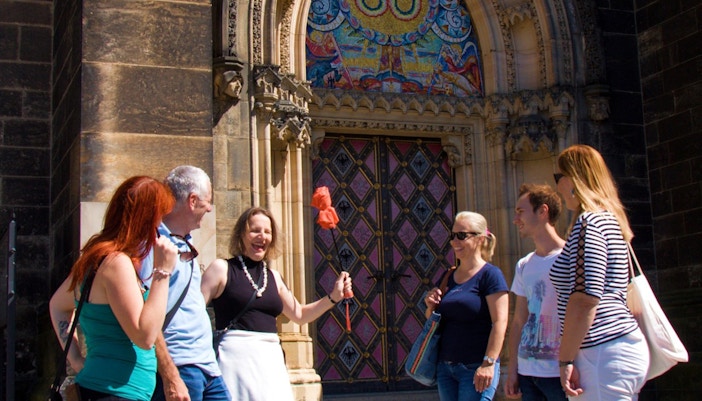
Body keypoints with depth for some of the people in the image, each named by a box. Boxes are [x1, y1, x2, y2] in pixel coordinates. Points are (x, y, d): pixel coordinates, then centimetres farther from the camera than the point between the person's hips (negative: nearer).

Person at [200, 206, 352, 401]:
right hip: (236, 354, -5)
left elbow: (299, 314, 24)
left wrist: (333, 297, 13)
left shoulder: (274, 277, 16)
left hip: (271, 358, 5)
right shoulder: (222, 269, 1)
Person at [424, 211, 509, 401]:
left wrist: (489, 363, -20)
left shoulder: (490, 274, -7)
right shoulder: (448, 276, 13)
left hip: (476, 368, -7)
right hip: (445, 367, 7)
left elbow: (499, 322, -15)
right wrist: (431, 307, 1)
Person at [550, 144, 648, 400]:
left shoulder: (588, 223, -12)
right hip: (625, 347, 10)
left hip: (603, 355, -10)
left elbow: (585, 299, -20)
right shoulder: (610, 220, 17)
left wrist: (565, 359, -16)